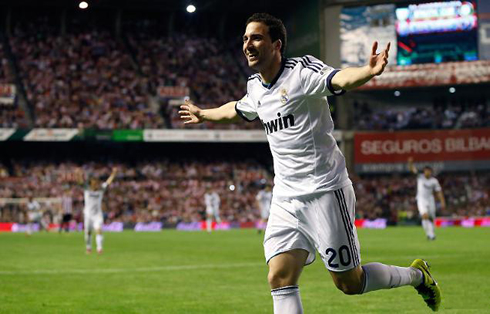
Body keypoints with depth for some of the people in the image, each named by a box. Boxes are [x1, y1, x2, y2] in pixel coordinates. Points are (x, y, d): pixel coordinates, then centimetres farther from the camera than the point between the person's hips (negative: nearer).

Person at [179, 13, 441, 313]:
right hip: (286, 198, 7)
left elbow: (340, 79, -34)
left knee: (349, 283, 1)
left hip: (325, 191, -7)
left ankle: (417, 274, 28)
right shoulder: (255, 87, 9)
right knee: (280, 278, -7)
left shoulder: (302, 70, -12)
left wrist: (369, 71, -55)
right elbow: (236, 110, 33)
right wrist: (203, 114, 50)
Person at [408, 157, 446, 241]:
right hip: (421, 199, -2)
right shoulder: (420, 177, -3)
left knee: (431, 218, 5)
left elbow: (439, 192, 3)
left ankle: (431, 234, 19)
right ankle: (429, 233, -16)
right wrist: (410, 163, -34)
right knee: (425, 216, -21)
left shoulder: (434, 181, 0)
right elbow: (412, 169, -14)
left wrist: (442, 202, -4)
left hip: (430, 199, 2)